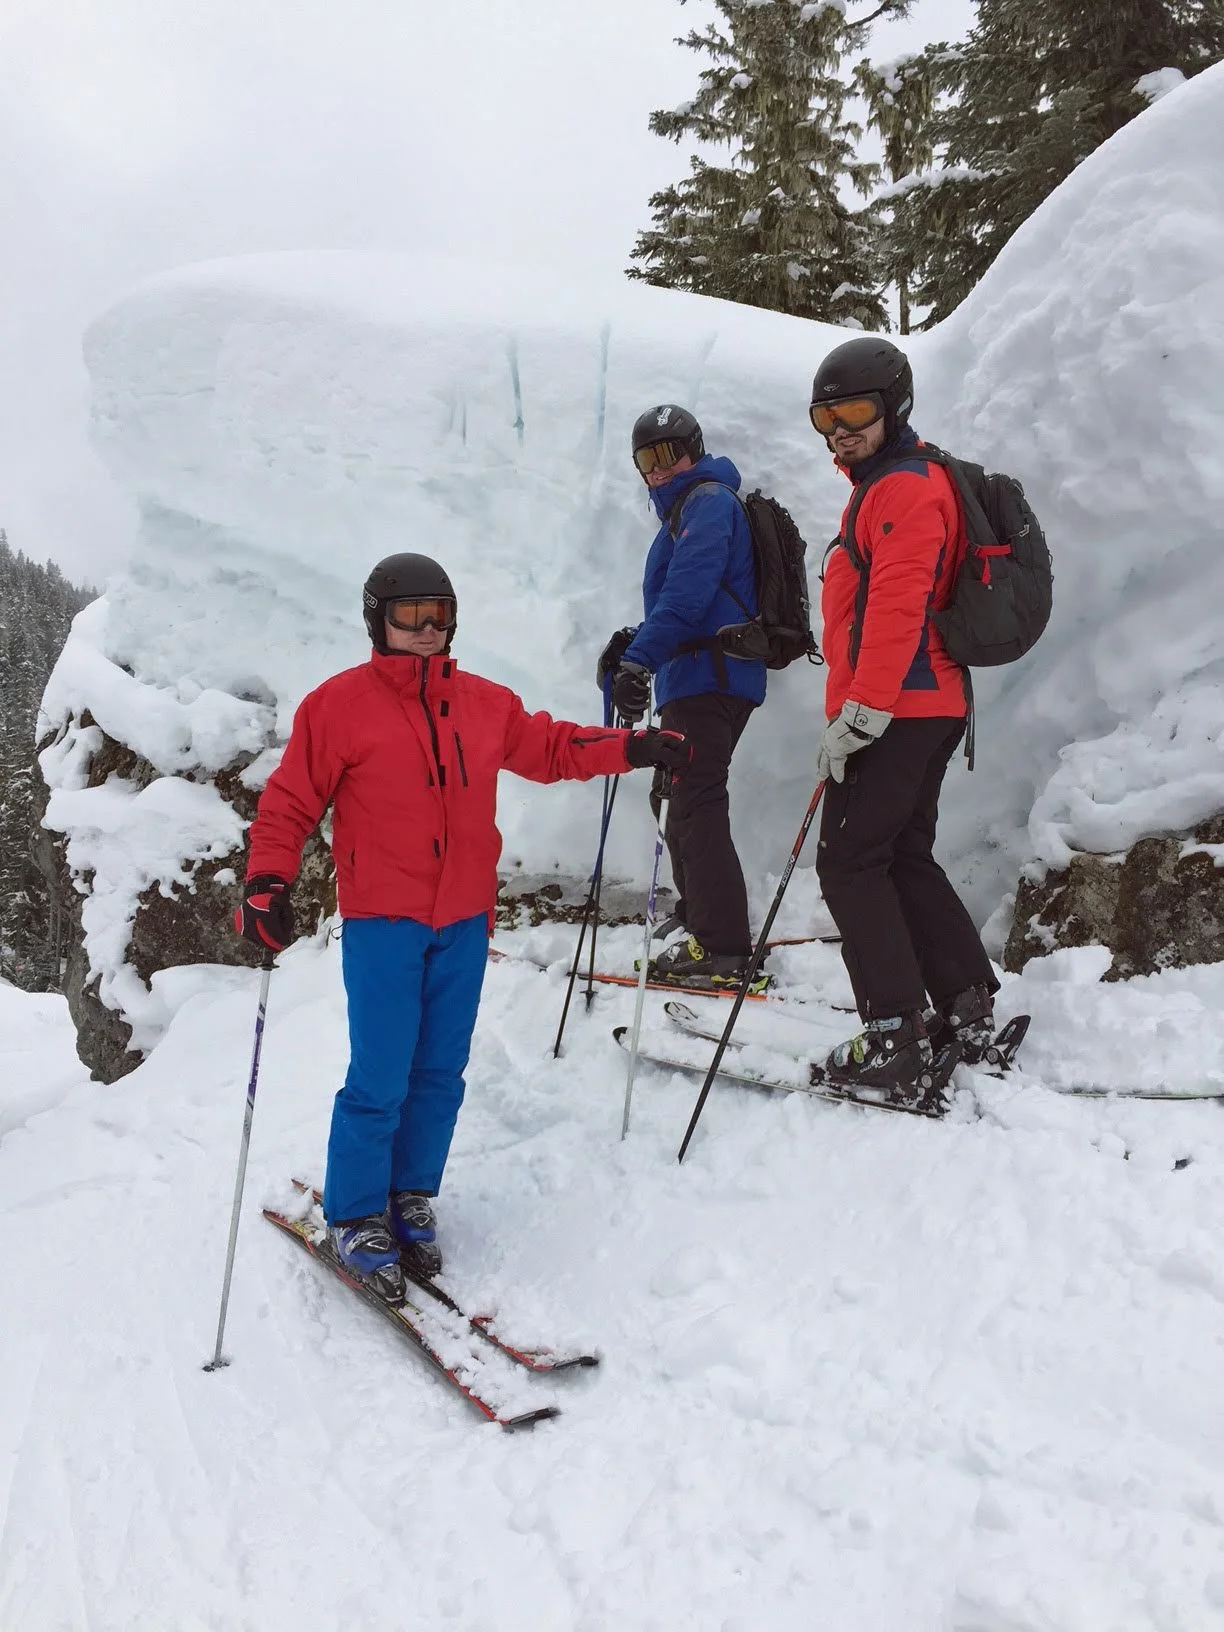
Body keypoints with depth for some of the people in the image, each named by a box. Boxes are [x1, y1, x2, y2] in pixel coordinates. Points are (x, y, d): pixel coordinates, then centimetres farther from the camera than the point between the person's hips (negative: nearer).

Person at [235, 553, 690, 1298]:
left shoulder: (486, 703, 10)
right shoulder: (340, 704, -3)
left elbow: (550, 748, 21)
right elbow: (291, 801, -2)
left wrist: (634, 749, 10)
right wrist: (268, 883, -14)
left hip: (464, 921, 5)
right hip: (382, 921, -4)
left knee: (440, 1074, 10)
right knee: (380, 1081, -4)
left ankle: (411, 1198, 27)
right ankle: (356, 1217, 14)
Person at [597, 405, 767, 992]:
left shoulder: (708, 501, -7)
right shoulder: (686, 509, 25)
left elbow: (689, 592, -22)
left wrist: (639, 659, -29)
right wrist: (635, 643, 12)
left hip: (708, 675, -11)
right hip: (695, 677, 11)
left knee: (695, 804, -15)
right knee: (675, 798, 19)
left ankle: (721, 949, -16)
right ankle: (696, 915, 33)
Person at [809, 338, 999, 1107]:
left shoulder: (906, 489, -11)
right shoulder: (888, 486, 22)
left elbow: (896, 610, -21)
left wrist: (858, 715, -23)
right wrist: (858, 709, 25)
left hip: (896, 712, -10)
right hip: (928, 706, 10)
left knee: (850, 864, -8)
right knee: (905, 859, 15)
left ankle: (897, 1042, -7)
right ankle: (967, 1011, 20)